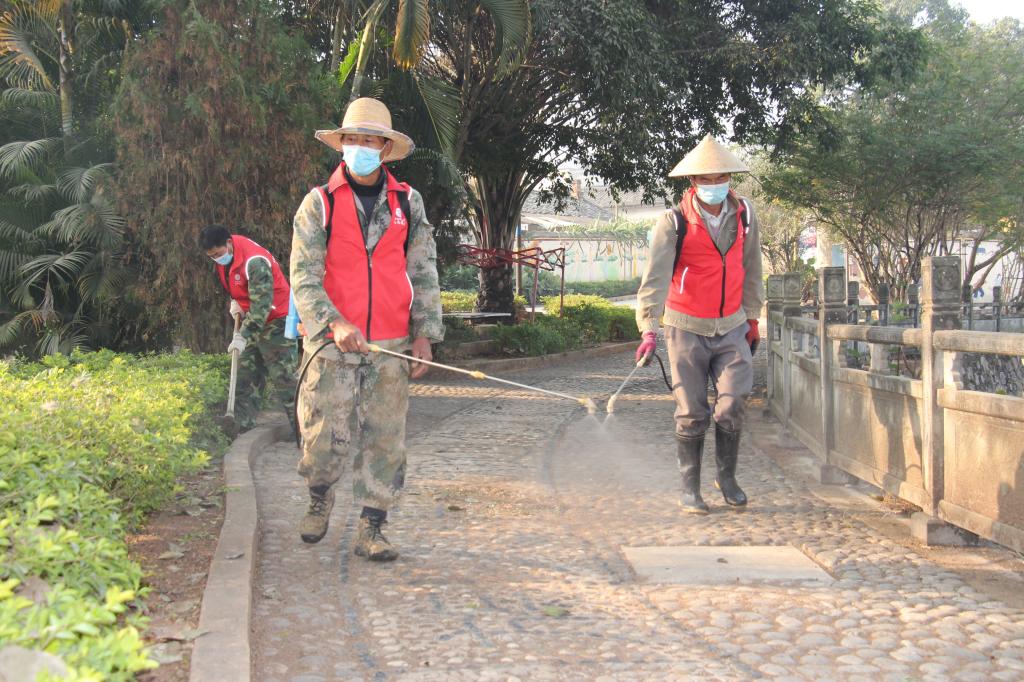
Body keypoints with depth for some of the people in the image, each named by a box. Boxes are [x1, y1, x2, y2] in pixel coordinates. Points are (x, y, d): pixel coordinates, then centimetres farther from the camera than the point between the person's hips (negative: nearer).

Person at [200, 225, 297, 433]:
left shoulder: (255, 262, -28)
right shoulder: (225, 256, -1)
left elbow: (261, 305, -30)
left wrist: (244, 337, -32)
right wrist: (234, 302, 2)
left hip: (275, 321, -9)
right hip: (252, 319, 9)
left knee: (282, 380, -10)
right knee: (245, 377, 9)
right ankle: (243, 428, 15)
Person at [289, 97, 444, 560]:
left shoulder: (408, 203, 9)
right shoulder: (319, 203, 2)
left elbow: (423, 273, 11)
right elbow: (303, 275, -4)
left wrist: (424, 334, 4)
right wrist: (334, 322, -19)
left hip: (391, 346, 2)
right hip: (332, 342, -2)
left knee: (385, 438, 2)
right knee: (326, 437, -2)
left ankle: (371, 530, 12)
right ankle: (320, 498, 29)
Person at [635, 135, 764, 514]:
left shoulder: (744, 216, 1)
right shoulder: (674, 223, -13)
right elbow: (655, 277, -22)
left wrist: (753, 319, 17)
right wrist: (649, 329, -33)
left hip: (731, 328, 3)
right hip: (687, 328, -3)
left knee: (733, 404, -8)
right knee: (692, 414, 0)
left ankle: (727, 476, 14)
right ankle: (690, 489, 13)